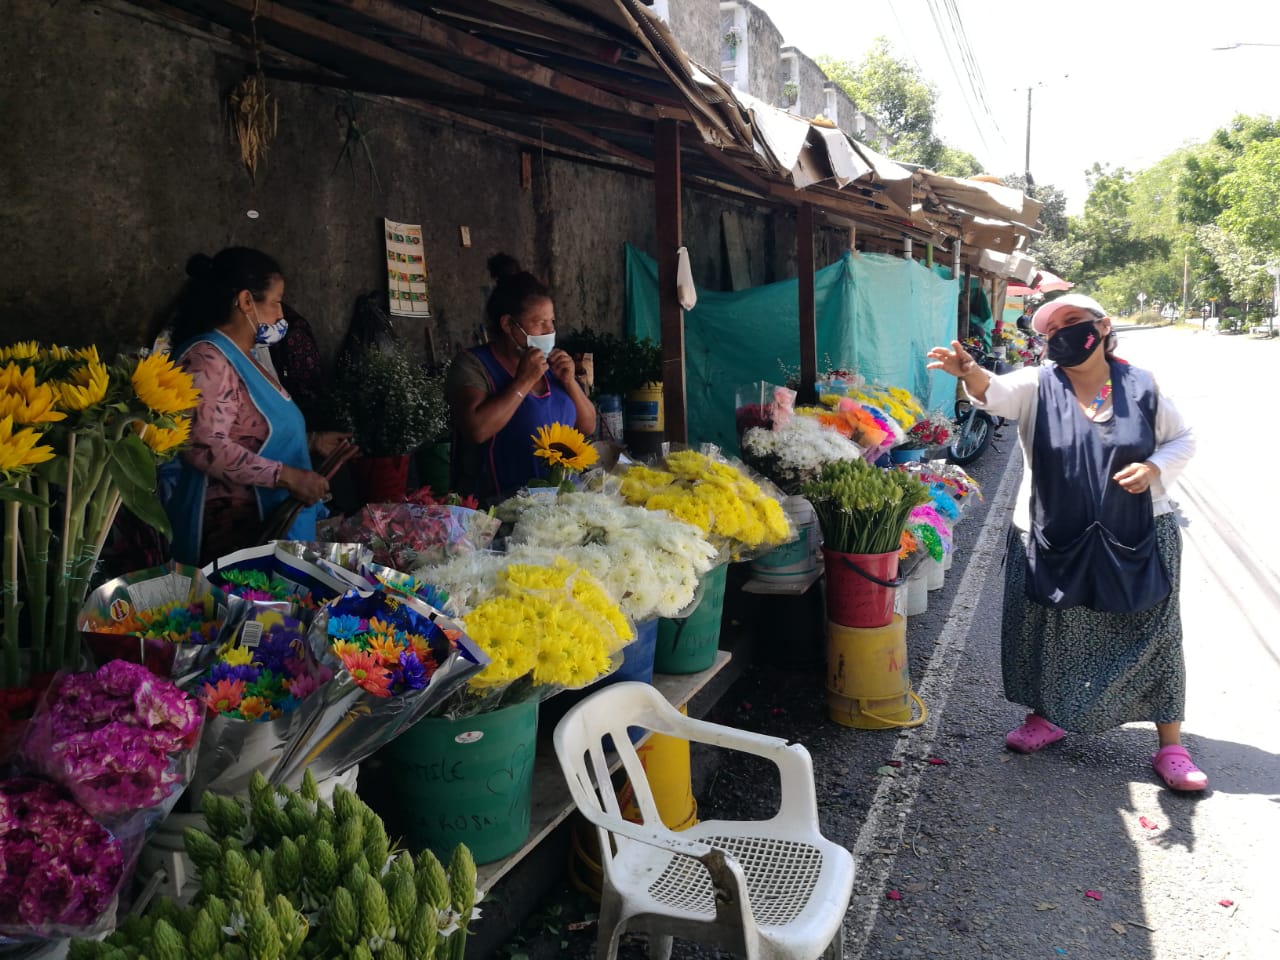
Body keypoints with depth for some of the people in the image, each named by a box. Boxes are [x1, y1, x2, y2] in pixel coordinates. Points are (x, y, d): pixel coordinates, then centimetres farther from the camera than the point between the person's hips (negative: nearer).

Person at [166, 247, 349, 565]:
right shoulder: (208, 359, -17)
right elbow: (205, 447, -28)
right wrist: (288, 476, -26)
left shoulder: (242, 356, 15)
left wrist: (311, 442, 16)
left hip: (267, 523, 10)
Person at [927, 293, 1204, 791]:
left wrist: (1153, 468, -13)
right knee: (1047, 634, 11)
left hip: (1137, 540, 0)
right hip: (1052, 541, 0)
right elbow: (997, 392, -27)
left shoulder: (1141, 388, -2)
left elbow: (1183, 438, 9)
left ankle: (1170, 745, 21)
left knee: (1152, 637, 6)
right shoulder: (1038, 386, -6)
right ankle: (1048, 716, 36)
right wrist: (971, 372, -51)